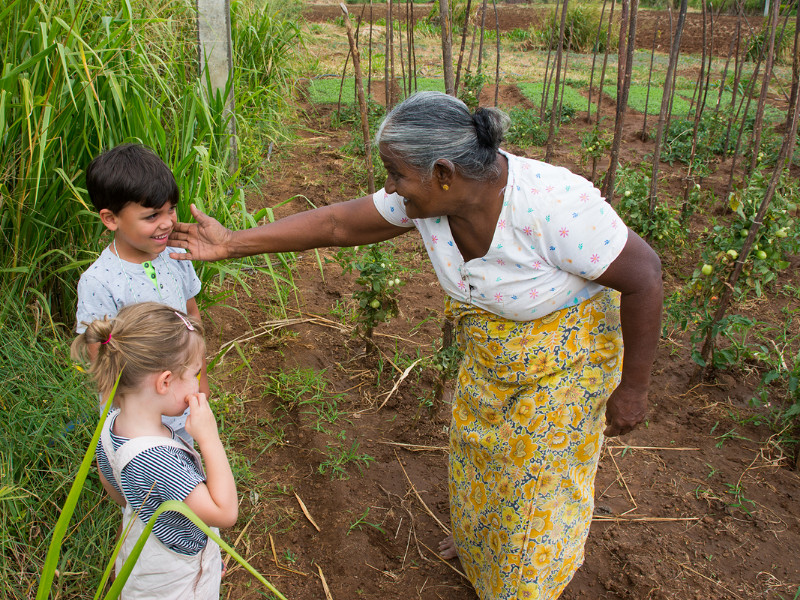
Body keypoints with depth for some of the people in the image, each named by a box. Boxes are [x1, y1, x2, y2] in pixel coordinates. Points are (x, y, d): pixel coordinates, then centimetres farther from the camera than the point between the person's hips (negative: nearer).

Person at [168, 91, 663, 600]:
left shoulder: (551, 205, -37)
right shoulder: (429, 196, -18)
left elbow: (644, 276, -27)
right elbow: (338, 223, -8)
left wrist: (633, 389, -18)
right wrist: (233, 244, -7)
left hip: (563, 362, -6)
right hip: (490, 356, 6)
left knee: (537, 479, 11)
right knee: (479, 450, 25)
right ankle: (479, 542, 57)